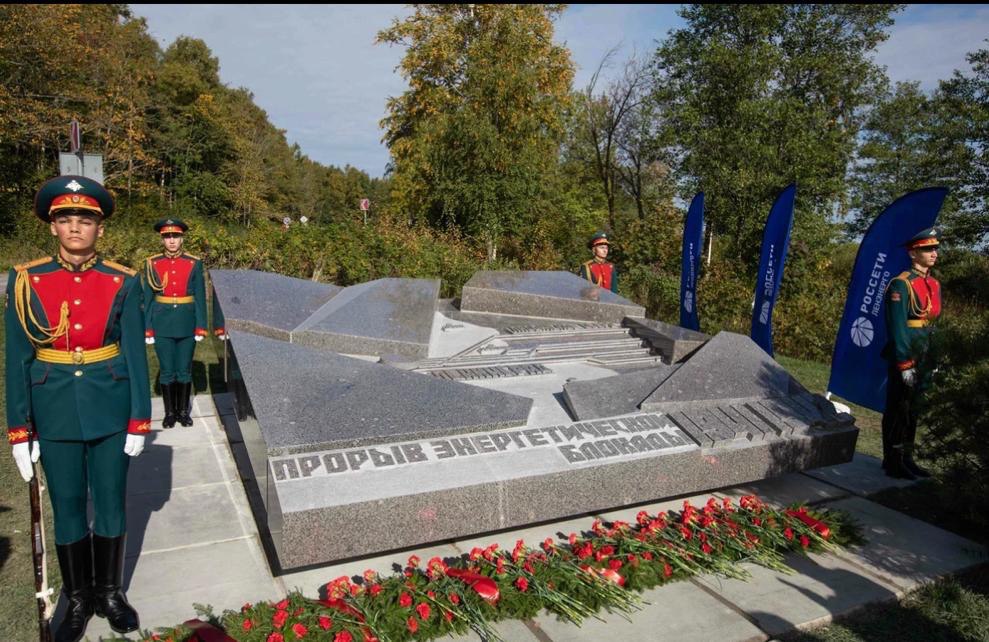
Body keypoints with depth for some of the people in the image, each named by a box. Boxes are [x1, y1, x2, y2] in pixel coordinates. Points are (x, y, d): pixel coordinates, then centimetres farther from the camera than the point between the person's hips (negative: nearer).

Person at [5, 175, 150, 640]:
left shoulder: (122, 282, -5)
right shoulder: (26, 280, -5)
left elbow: (135, 355, -3)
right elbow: (18, 360, -3)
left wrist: (139, 421, -5)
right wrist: (19, 431, -3)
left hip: (110, 412, 0)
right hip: (56, 415, 0)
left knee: (111, 504, 12)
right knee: (68, 510, 12)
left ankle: (110, 592, 31)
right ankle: (78, 599, 31)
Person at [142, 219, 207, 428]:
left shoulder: (194, 264, -1)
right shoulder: (152, 264, 0)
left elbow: (200, 297, 0)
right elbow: (148, 299, 1)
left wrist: (201, 327, -5)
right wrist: (148, 329, -2)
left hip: (186, 324, 0)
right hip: (162, 325, 0)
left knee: (185, 370, 7)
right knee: (167, 371, 6)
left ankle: (183, 411, 20)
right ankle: (170, 412, 19)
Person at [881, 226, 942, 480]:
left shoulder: (934, 285, 12)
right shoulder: (901, 285, -14)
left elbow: (933, 324, 17)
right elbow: (897, 328, -17)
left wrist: (929, 363, 15)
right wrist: (905, 365, -19)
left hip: (922, 357, 8)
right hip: (903, 357, -8)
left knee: (912, 410, 15)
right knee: (898, 411, 0)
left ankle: (906, 459, 25)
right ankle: (893, 462, 10)